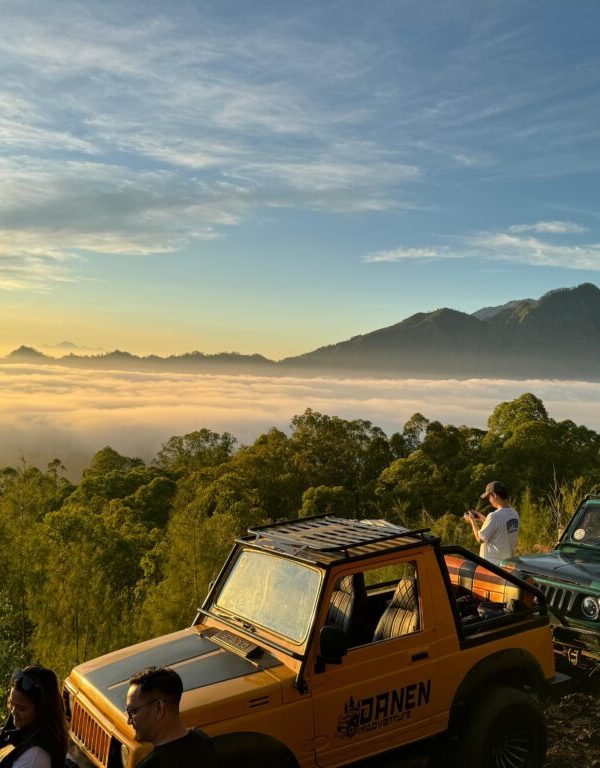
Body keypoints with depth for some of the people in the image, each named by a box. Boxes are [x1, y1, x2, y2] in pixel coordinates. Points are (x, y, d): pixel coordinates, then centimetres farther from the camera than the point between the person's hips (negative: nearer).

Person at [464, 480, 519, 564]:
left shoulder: (494, 516, -22)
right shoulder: (514, 514, 3)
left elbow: (480, 539, -11)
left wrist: (472, 520, 2)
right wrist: (483, 518, 21)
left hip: (493, 563, -8)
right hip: (508, 562, 8)